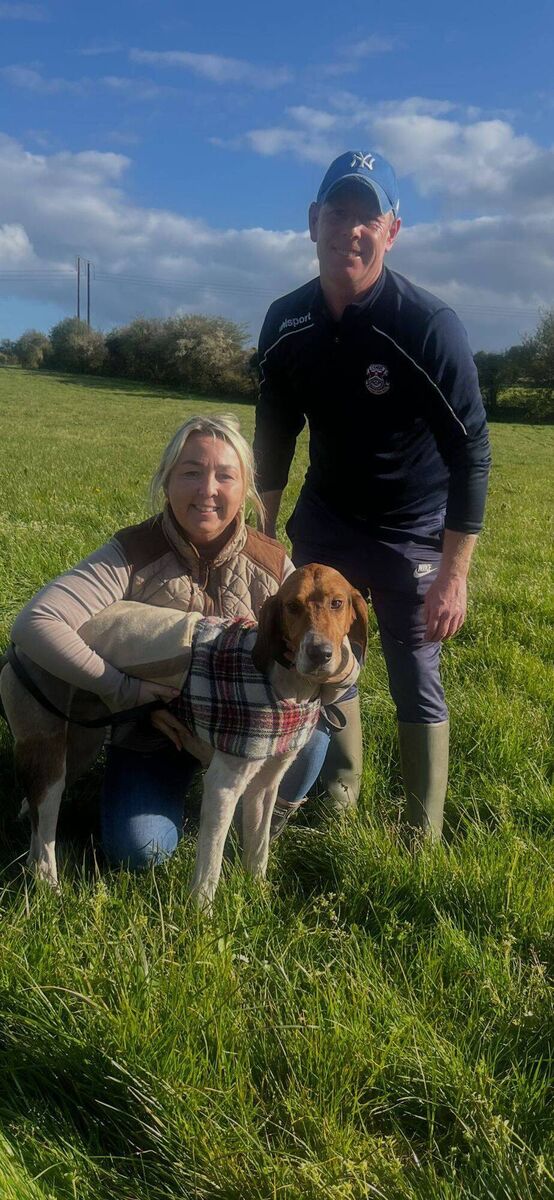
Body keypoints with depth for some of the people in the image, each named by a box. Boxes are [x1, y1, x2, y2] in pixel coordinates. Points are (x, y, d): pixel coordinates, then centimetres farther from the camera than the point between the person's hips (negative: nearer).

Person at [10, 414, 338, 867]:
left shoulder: (272, 563, -12)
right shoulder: (132, 554, -21)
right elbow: (35, 623, -30)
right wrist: (126, 690, -34)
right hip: (154, 731, -1)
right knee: (139, 849, -20)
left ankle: (274, 807, 6)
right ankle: (178, 778, 16)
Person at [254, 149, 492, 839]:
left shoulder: (428, 326, -21)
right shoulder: (286, 323, -6)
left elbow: (471, 453, -19)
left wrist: (453, 575, -21)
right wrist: (263, 532, 9)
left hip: (410, 536, -4)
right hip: (323, 523, 5)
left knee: (417, 686, -1)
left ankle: (423, 838, 16)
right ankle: (337, 803, 33)